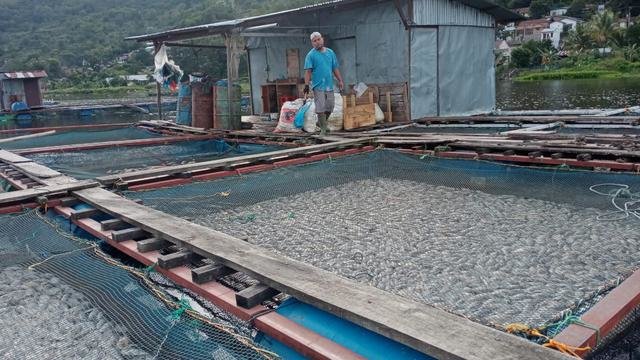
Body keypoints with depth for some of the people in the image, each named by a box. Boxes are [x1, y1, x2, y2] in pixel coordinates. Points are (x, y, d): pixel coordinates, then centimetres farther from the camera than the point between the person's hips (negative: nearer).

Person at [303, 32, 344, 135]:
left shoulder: (330, 52, 11)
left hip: (329, 85, 5)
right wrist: (306, 84, -17)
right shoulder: (311, 55, -4)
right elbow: (308, 71, -9)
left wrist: (340, 81, 11)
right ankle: (323, 129, 4)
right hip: (318, 85, -5)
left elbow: (335, 68, 15)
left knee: (330, 107, 10)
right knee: (320, 108, -5)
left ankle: (321, 122, 32)